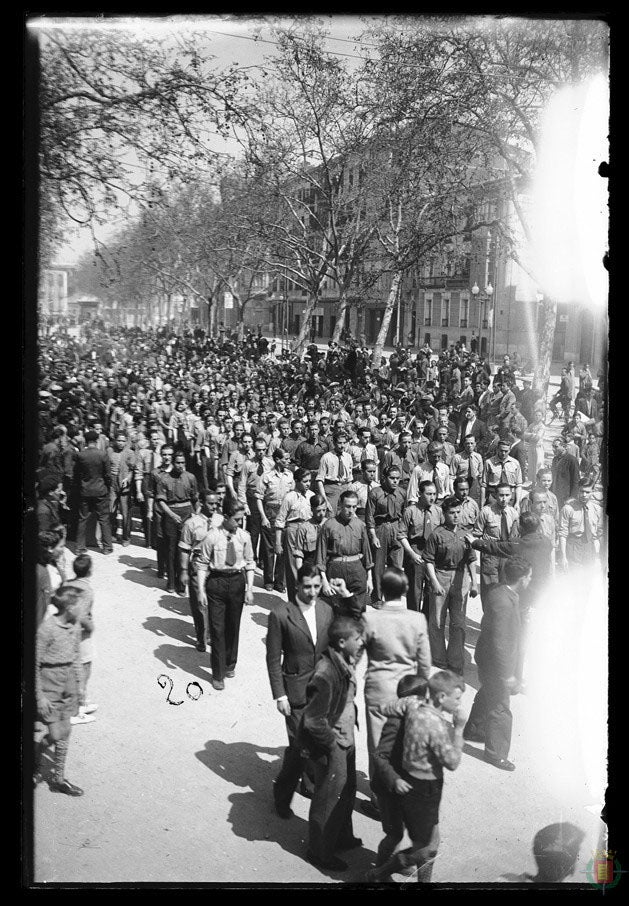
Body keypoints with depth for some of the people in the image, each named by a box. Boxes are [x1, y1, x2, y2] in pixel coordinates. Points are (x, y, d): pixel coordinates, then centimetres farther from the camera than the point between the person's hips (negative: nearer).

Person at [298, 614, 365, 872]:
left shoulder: (347, 663, -3)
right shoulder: (325, 674, -33)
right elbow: (313, 720, -31)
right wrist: (332, 743, -18)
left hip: (346, 740, 9)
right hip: (331, 748, -9)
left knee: (347, 792, 26)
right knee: (329, 800, 10)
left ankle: (343, 837, 48)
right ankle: (320, 852, 31)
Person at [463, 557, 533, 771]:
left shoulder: (497, 591, -4)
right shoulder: (503, 603, -34)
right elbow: (499, 643, -31)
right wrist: (507, 675, -23)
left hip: (488, 658, 10)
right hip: (497, 664, -10)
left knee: (487, 696, 29)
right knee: (499, 709, 7)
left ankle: (473, 730, 51)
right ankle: (496, 753, 24)